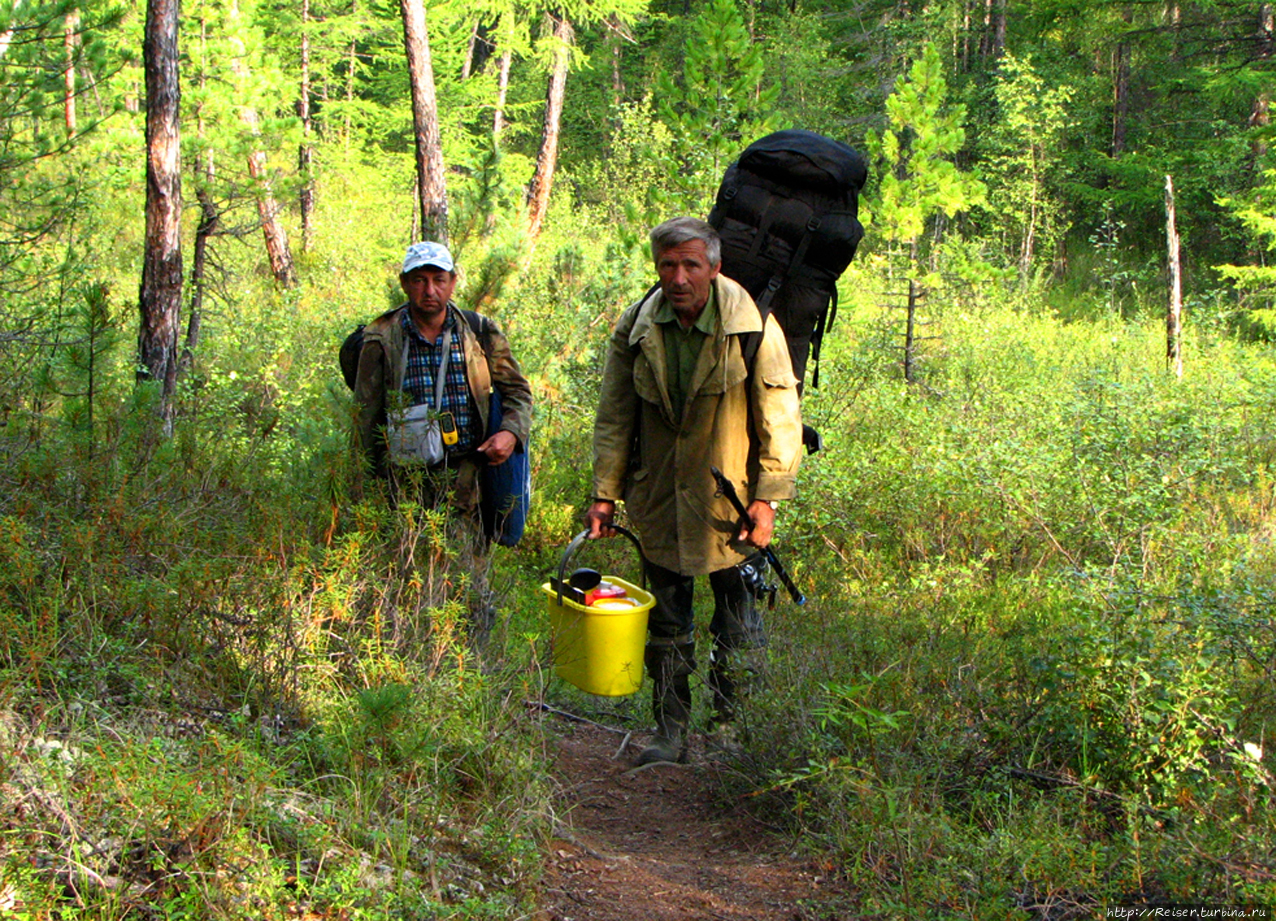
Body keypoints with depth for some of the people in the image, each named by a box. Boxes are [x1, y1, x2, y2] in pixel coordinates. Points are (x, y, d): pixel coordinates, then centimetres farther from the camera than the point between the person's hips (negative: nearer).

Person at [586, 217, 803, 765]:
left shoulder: (752, 325, -11)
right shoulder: (635, 327, -2)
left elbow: (780, 416, -7)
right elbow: (614, 417, 6)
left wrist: (767, 498, -11)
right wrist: (605, 493, 3)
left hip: (730, 496, -3)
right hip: (658, 500, 3)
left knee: (738, 624, 6)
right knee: (666, 621, 11)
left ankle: (729, 725, 22)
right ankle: (669, 732, 22)